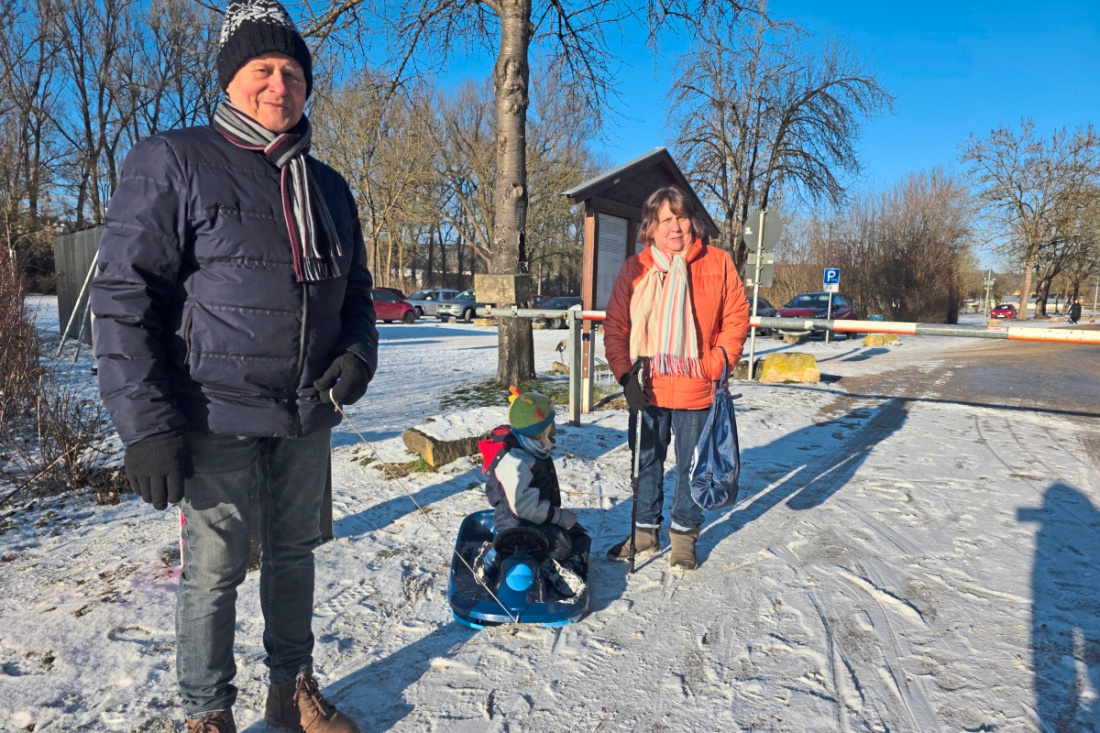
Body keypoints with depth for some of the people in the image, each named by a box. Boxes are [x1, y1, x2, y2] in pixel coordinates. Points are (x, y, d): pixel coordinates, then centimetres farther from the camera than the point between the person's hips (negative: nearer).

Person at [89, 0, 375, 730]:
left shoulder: (329, 187, 12)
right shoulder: (174, 161, -4)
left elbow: (355, 292, 17)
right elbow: (125, 294, -10)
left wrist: (358, 354, -4)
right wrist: (146, 423, -16)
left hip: (308, 420, 5)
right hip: (218, 419, -5)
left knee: (294, 556, 17)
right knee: (215, 572, 7)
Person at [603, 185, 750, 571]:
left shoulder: (718, 263, -1)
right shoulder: (634, 269, 1)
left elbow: (737, 315, 0)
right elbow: (615, 327, 0)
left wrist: (720, 363, -11)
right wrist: (626, 374, -9)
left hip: (696, 390, -1)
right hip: (647, 389, 2)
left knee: (692, 466, 11)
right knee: (646, 463, 14)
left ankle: (684, 534, 30)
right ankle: (645, 530, 32)